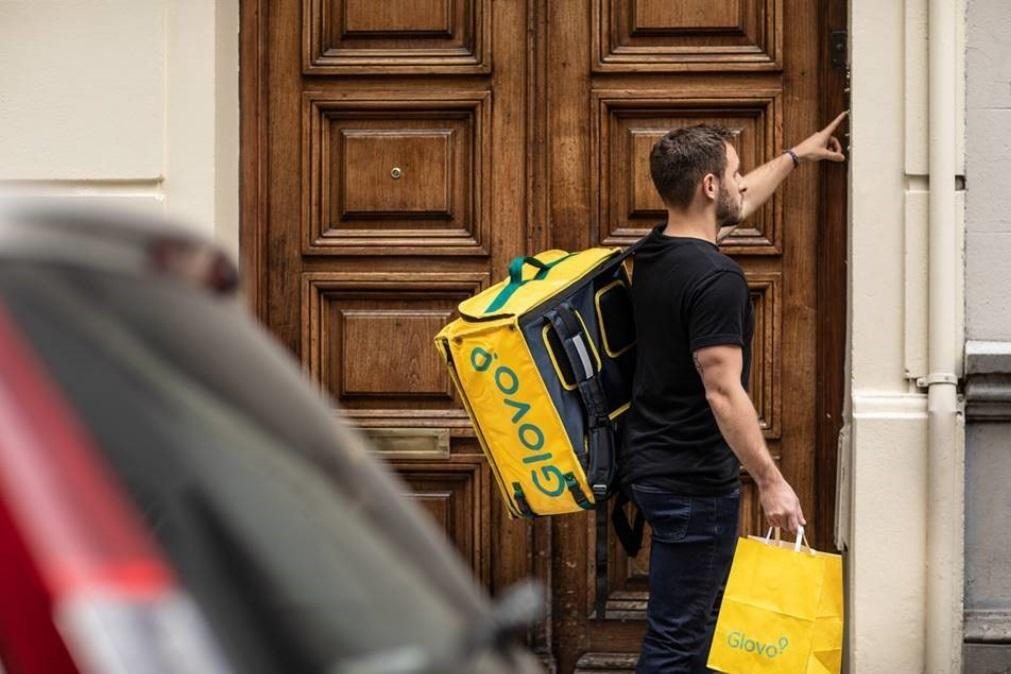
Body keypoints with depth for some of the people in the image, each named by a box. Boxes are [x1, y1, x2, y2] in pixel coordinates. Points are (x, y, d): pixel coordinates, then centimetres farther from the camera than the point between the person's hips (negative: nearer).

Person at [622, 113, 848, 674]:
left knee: (694, 623, 19)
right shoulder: (715, 279, -20)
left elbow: (738, 203, 28)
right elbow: (723, 392, -24)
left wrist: (794, 156, 42)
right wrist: (770, 481, -20)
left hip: (649, 465, 10)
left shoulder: (654, 254, 9)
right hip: (694, 480, -10)